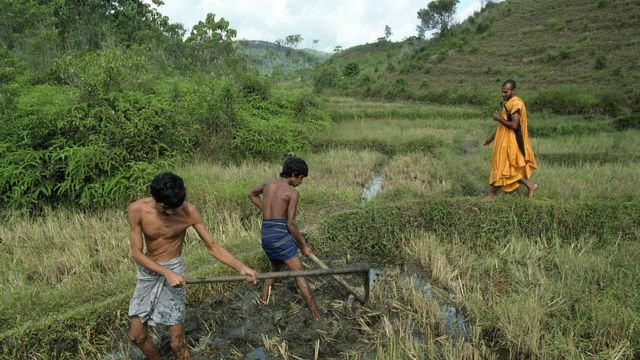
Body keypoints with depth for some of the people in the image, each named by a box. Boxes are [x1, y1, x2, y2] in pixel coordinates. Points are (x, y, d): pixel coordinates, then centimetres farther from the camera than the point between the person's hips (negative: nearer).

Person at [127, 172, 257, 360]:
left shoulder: (189, 212, -20)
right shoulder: (137, 210, -18)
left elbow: (212, 247, -13)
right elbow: (136, 253, -15)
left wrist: (241, 267, -25)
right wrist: (166, 273, -27)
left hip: (174, 269, -2)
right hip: (148, 270, 3)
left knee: (177, 342, -2)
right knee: (136, 335, 11)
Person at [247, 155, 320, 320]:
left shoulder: (268, 183, 9)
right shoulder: (292, 193, -9)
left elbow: (251, 194, 29)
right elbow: (291, 224, -12)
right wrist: (303, 246, -1)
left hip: (265, 234, 6)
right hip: (280, 235, -6)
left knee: (275, 267, 30)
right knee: (299, 273, -3)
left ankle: (263, 300, 30)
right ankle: (316, 316, -5)